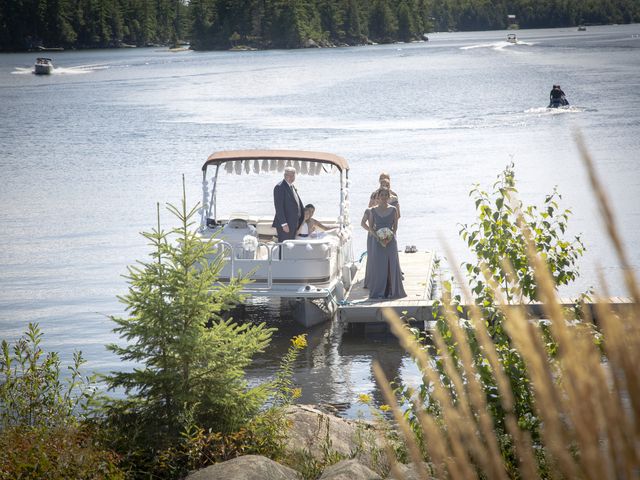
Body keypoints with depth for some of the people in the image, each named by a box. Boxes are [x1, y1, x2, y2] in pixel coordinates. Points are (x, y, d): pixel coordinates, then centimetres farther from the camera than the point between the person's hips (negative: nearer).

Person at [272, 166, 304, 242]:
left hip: (293, 224, 9)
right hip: (285, 224, -9)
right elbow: (279, 207, -18)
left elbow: (299, 204, 25)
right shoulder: (279, 187, -12)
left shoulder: (292, 187, 16)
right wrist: (284, 224, -22)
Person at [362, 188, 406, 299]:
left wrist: (389, 238, -13)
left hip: (391, 241, 0)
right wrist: (379, 238, -13)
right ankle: (378, 292, 6)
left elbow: (395, 226, 3)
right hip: (377, 241, 0)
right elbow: (370, 227, 1)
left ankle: (391, 291, 7)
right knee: (378, 266, 0)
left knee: (391, 266, 0)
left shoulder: (393, 210, 2)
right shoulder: (373, 210, 1)